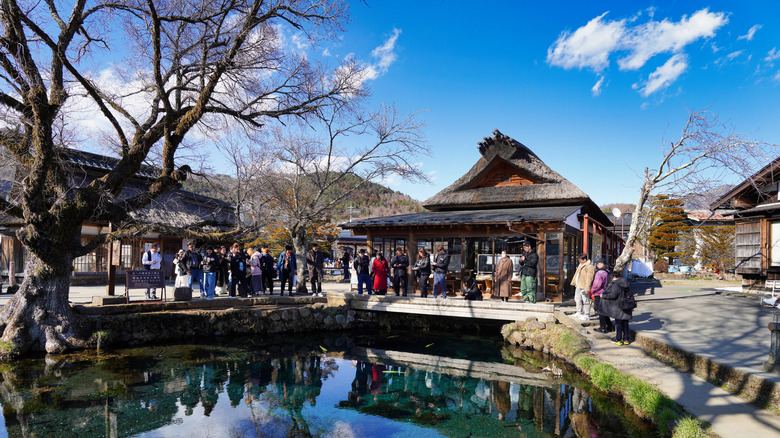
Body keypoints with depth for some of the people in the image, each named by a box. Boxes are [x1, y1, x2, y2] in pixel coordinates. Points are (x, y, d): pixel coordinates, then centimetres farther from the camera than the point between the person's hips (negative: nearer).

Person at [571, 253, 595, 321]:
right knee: (578, 300, 19)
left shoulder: (589, 267, -17)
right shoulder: (581, 265, 15)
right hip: (578, 286, 10)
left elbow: (589, 279, -22)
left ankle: (587, 316, 0)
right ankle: (579, 313, 33)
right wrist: (574, 282, 26)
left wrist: (587, 288, -25)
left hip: (584, 287, -10)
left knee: (585, 301, -6)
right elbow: (576, 274, 26)